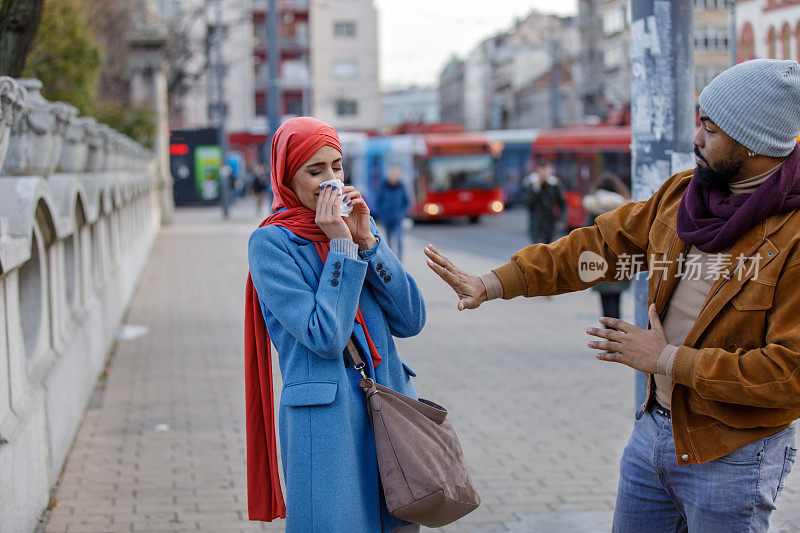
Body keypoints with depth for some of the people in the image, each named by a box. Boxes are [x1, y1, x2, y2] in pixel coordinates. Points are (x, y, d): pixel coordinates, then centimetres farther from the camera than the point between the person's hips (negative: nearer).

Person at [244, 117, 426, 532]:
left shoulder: (356, 224, 11)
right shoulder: (271, 243, -6)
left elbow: (411, 321, 2)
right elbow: (325, 337, -16)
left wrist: (367, 241, -6)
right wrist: (341, 246, -12)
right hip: (325, 418, -5)